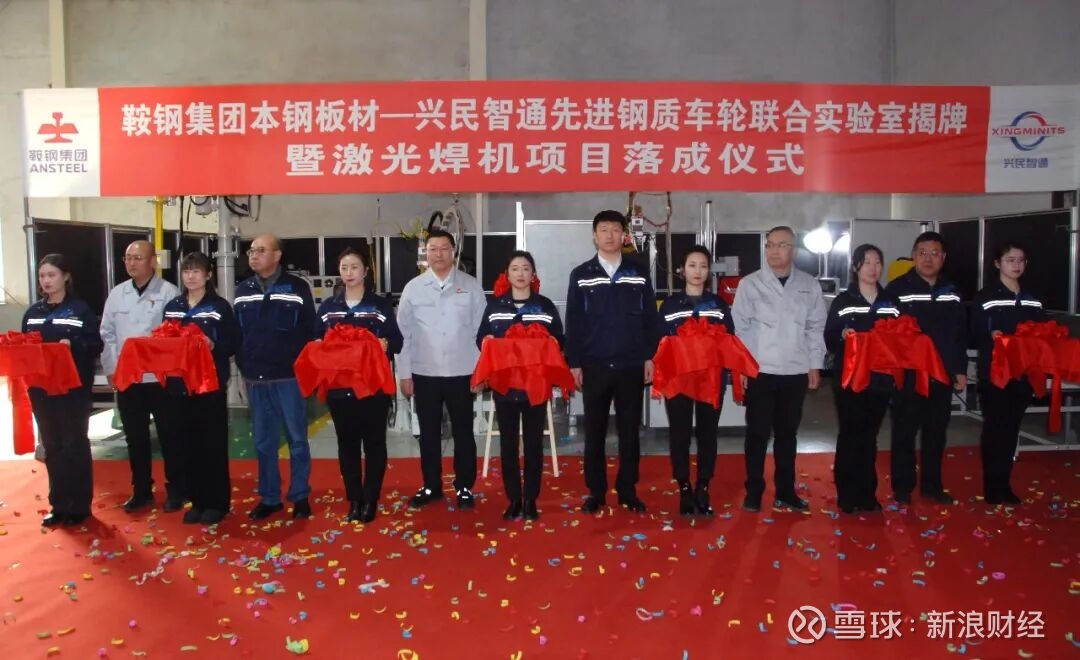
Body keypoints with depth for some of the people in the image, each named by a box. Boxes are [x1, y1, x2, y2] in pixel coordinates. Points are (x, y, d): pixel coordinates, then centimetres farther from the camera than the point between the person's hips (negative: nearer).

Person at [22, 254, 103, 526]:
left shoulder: (80, 309, -4)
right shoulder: (32, 312, 11)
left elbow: (96, 345, -8)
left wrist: (73, 345, -25)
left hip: (74, 387, -5)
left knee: (74, 445, 3)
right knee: (51, 446, 10)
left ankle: (79, 506, 12)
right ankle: (58, 505, 20)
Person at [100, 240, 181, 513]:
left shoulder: (168, 292, -7)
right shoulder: (117, 294, 9)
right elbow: (107, 334, 10)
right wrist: (110, 369, 4)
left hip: (161, 378, -4)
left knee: (168, 436, 5)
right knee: (135, 438, 13)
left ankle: (176, 489, 17)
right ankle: (141, 490, 25)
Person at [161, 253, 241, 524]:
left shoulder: (220, 306, -2)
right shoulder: (172, 307, 12)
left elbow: (234, 342, -6)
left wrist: (214, 345, -23)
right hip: (178, 385, 5)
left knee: (213, 444, 1)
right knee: (187, 444, 8)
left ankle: (217, 502, 11)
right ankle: (197, 500, 19)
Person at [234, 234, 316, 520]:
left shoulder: (297, 288, -3)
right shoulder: (243, 291, 9)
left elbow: (310, 331, -3)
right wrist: (243, 370, 9)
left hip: (290, 377, -4)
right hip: (256, 380, 4)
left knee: (297, 439, 5)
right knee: (263, 442, 10)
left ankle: (300, 496, 16)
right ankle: (269, 497, 21)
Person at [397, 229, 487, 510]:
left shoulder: (471, 286, -1)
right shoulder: (413, 288, 1)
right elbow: (403, 333, 2)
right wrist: (404, 373, 0)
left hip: (461, 372, -1)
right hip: (424, 373, 1)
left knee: (463, 432, 9)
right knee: (429, 433, 12)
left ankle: (464, 486, 22)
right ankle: (431, 485, 26)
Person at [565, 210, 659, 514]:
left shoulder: (639, 273, 5)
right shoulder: (581, 275, 4)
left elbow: (650, 318, 6)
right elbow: (573, 323, 2)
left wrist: (649, 357, 0)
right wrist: (574, 362, -2)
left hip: (631, 366, 1)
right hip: (593, 366, 0)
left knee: (629, 431, 8)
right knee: (594, 432, 6)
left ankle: (627, 490, 19)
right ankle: (596, 491, 17)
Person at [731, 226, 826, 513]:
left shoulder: (809, 285, 5)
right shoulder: (750, 284, -2)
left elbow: (815, 328, 8)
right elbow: (739, 327, -3)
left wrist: (815, 365, 4)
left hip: (796, 373, 2)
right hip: (759, 371, -2)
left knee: (787, 433, 13)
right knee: (758, 433, 4)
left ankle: (785, 491, 24)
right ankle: (754, 491, 16)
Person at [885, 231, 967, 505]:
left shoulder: (952, 292, 11)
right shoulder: (897, 288, -6)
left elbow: (961, 334, 15)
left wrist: (961, 370, 11)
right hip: (908, 375, -5)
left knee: (936, 432, 13)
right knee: (905, 432, 4)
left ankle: (932, 485, 25)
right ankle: (902, 487, 15)